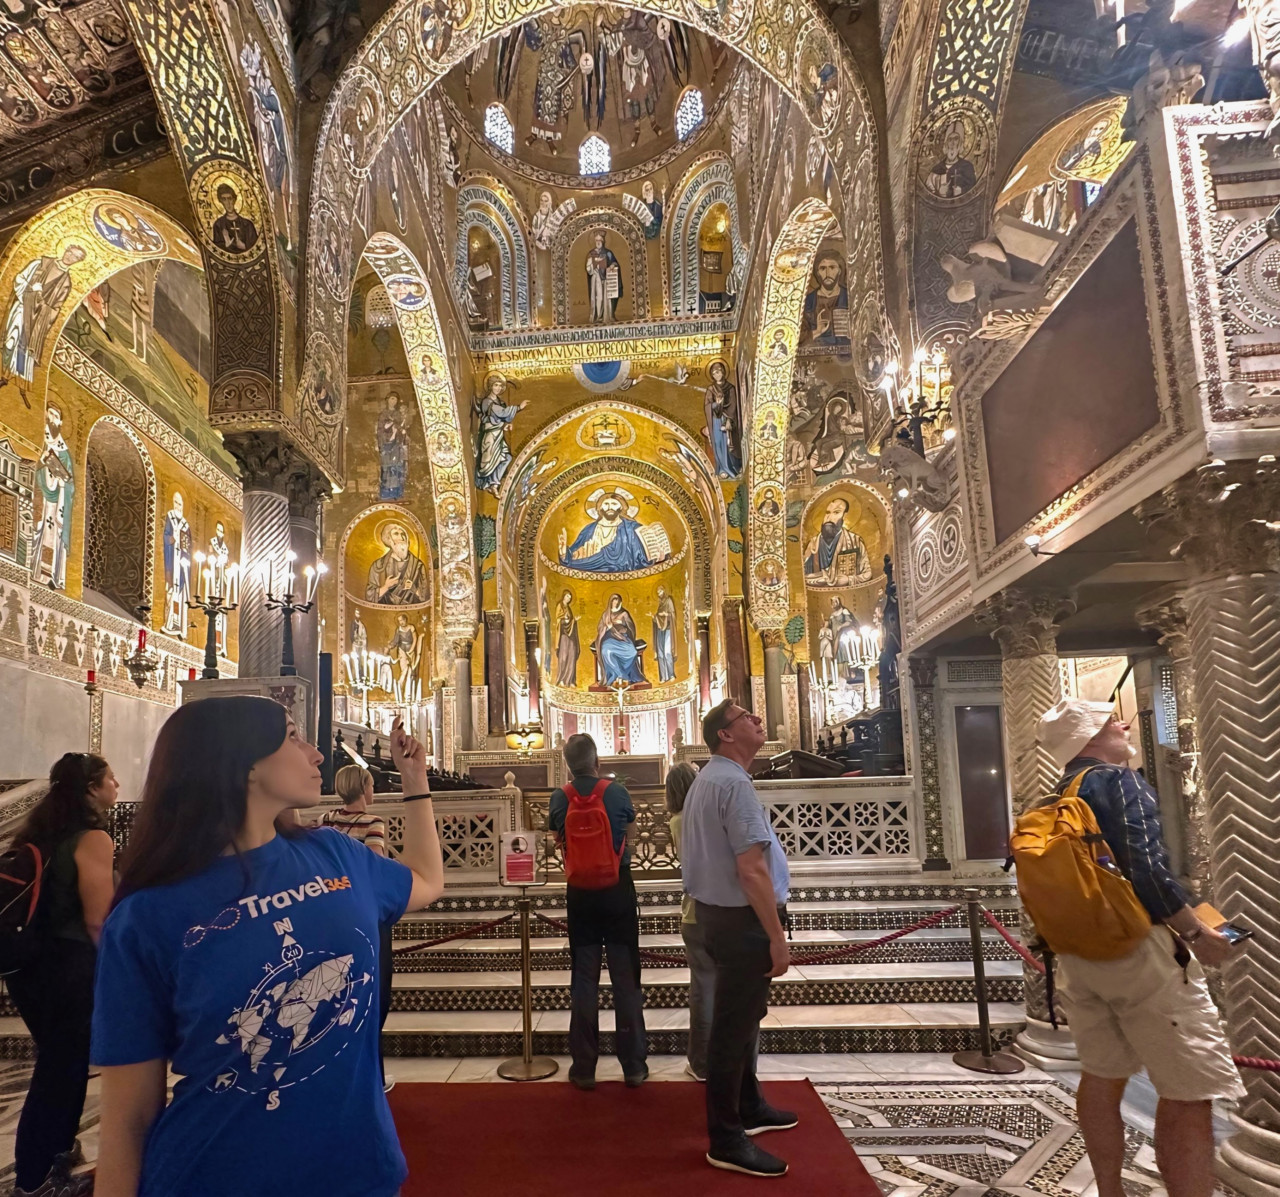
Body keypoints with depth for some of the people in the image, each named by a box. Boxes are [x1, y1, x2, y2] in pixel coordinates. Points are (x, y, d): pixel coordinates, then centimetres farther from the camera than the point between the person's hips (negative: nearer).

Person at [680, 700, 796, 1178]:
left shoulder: (707, 779, 13)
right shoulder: (735, 784, -21)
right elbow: (751, 869, -26)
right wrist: (777, 937, -21)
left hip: (716, 912, 10)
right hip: (741, 919, -10)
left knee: (739, 1017, 22)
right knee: (735, 1024, 0)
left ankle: (748, 1107, 38)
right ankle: (726, 1142, 11)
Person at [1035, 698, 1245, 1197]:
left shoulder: (1054, 803, 12)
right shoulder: (1117, 780, -11)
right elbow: (1145, 867, -22)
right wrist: (1196, 932, -12)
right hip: (1137, 947, -8)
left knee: (1101, 1079, 17)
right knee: (1188, 1094, -2)